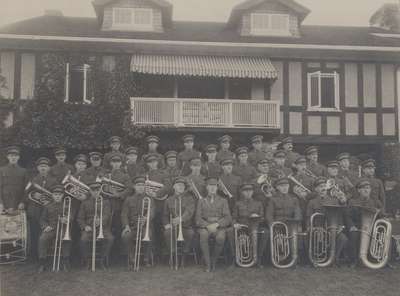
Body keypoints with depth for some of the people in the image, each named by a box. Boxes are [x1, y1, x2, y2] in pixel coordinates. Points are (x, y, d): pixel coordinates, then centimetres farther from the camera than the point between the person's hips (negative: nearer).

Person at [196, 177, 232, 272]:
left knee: (221, 238, -34)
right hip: (205, 226, 1)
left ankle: (214, 261, -12)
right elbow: (198, 219, 5)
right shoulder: (201, 201, 16)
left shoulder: (223, 201, 15)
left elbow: (228, 218, 3)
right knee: (203, 235, -35)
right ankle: (207, 264, -25)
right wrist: (207, 225, -15)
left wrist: (216, 224, -15)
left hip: (219, 226, 0)